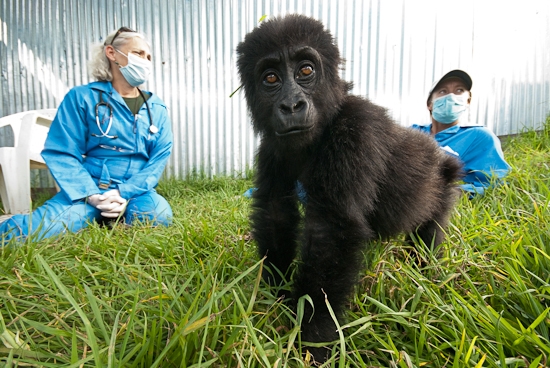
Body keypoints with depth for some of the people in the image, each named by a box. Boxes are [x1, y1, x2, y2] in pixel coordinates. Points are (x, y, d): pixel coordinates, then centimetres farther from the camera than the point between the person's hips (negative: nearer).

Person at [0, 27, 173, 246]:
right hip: (88, 189, -3)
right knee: (24, 232, -30)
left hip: (136, 191, 4)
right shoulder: (83, 97, 2)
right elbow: (61, 153, -4)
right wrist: (91, 194, -19)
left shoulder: (157, 109, 11)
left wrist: (125, 193, -14)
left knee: (158, 214, -32)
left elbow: (159, 159, 2)